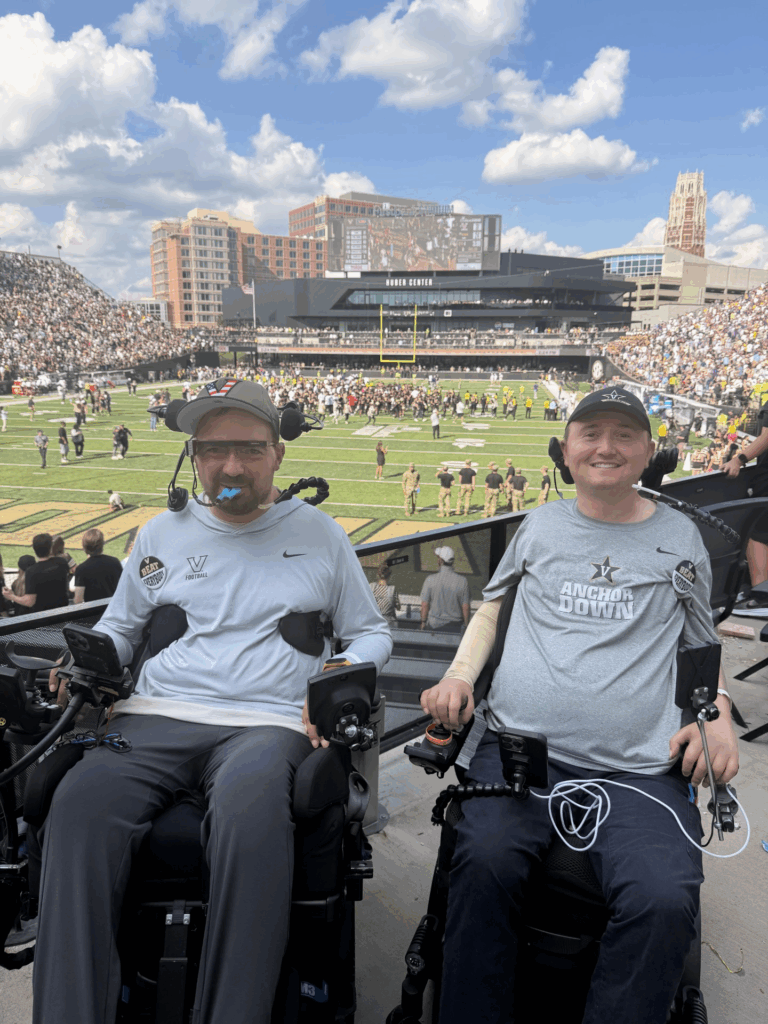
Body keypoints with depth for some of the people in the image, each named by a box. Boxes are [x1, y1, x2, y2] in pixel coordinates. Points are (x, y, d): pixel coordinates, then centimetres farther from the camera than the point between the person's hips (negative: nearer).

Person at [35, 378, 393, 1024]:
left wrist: (342, 673, -3)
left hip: (269, 723, -2)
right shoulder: (163, 533, 20)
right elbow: (119, 628, 29)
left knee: (251, 809, -38)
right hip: (156, 717, 3)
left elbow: (373, 634, 19)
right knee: (80, 802, -30)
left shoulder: (320, 533, 14)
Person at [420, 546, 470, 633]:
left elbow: (424, 605, -7)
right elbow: (465, 607, -7)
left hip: (434, 625, 0)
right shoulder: (462, 581, -10)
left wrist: (423, 622, 6)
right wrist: (466, 625, 5)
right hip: (455, 626, 0)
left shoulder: (430, 580, -11)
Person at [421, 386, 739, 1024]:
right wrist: (459, 674, 8)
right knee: (486, 862, -29)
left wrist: (718, 716, 4)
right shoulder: (541, 526, 17)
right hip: (517, 748, 1)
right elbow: (492, 609, 26)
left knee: (665, 900, -28)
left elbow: (703, 647, 23)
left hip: (639, 768, 0)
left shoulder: (679, 537, 16)